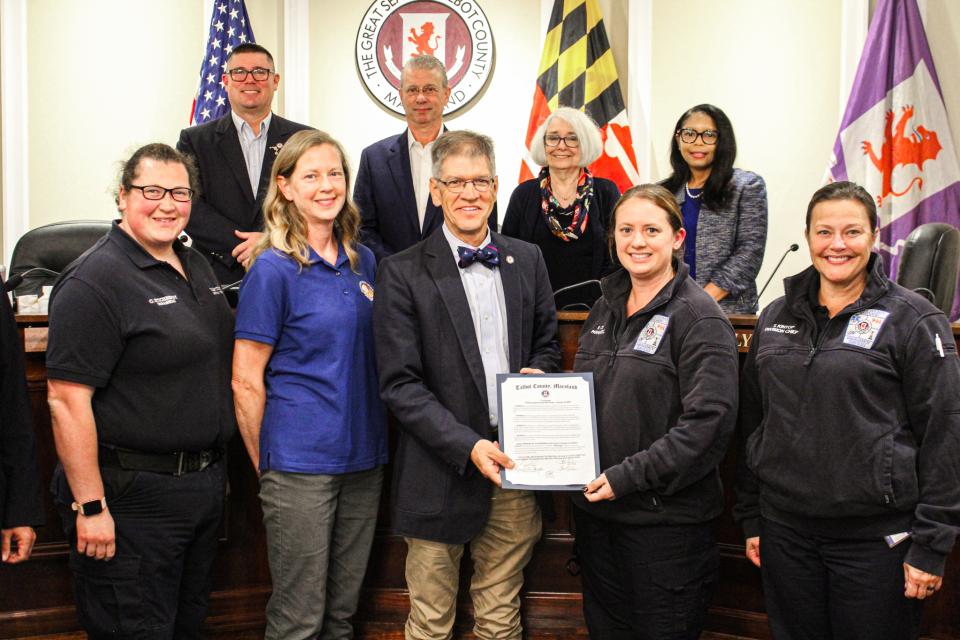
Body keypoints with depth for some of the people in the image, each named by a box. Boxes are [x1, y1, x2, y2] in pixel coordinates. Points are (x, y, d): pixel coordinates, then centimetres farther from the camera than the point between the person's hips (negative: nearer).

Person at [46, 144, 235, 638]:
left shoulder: (196, 267, 10)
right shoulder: (93, 281, -16)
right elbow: (67, 401, -20)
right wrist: (90, 507, -22)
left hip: (204, 483, 8)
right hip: (133, 499, -8)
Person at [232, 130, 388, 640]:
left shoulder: (363, 261, 8)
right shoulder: (273, 269, -10)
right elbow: (246, 381, -9)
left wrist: (375, 443, 12)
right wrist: (265, 465, -5)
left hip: (362, 461, 6)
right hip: (299, 464, -6)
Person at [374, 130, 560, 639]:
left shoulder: (527, 260, 8)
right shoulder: (402, 273, -7)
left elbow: (547, 342, 18)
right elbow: (400, 385, -11)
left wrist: (537, 372, -6)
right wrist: (468, 446, -20)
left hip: (514, 465, 4)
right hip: (442, 473, -3)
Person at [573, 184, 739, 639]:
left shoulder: (699, 316, -12)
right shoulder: (606, 308, 11)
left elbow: (709, 421, -20)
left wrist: (628, 477, -21)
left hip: (666, 517, -6)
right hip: (595, 507, 7)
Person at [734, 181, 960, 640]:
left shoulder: (912, 320, -5)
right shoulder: (776, 317, 9)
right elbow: (752, 421, 14)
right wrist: (750, 518, 12)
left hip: (876, 537, -4)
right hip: (784, 530, 4)